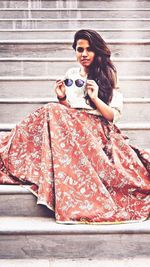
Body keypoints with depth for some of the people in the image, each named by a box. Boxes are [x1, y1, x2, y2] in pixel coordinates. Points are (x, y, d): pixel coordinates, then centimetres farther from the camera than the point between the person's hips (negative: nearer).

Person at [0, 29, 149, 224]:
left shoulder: (108, 76, 5)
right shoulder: (71, 74, 14)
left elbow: (114, 116, 0)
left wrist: (95, 98, -14)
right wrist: (62, 98, -3)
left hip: (97, 130, -4)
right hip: (71, 127, 4)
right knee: (54, 112, -27)